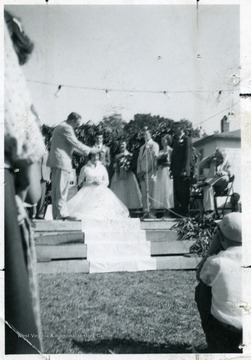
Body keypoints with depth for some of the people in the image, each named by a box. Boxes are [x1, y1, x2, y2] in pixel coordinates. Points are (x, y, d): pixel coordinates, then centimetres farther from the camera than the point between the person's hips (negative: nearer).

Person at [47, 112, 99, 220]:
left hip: (55, 162, 10)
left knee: (56, 190, 9)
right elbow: (76, 143, -13)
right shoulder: (66, 128, -10)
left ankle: (56, 215, 12)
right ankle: (62, 214, -9)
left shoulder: (59, 127, 23)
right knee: (62, 190, -10)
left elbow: (71, 144, 27)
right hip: (62, 162, -10)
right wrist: (90, 150, -3)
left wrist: (84, 151, 23)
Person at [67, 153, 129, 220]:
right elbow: (80, 183, 7)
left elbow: (107, 182, 16)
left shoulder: (102, 168, 12)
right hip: (89, 190, -2)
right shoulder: (85, 168, 5)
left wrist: (101, 182, -5)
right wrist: (91, 182, -6)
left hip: (101, 190, 3)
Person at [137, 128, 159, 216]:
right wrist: (139, 171, 8)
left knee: (150, 192, -10)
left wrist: (153, 172, -18)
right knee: (144, 193, 2)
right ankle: (146, 211, 3)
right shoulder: (142, 147, 25)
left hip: (150, 172, -6)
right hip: (142, 172, 6)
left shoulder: (154, 145, 5)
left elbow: (155, 157, -7)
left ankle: (151, 211, -10)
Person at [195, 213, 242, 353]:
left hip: (224, 327, -3)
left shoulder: (216, 261, -17)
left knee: (202, 289, 17)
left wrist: (213, 248, 1)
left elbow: (199, 276, 5)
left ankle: (217, 345, 27)